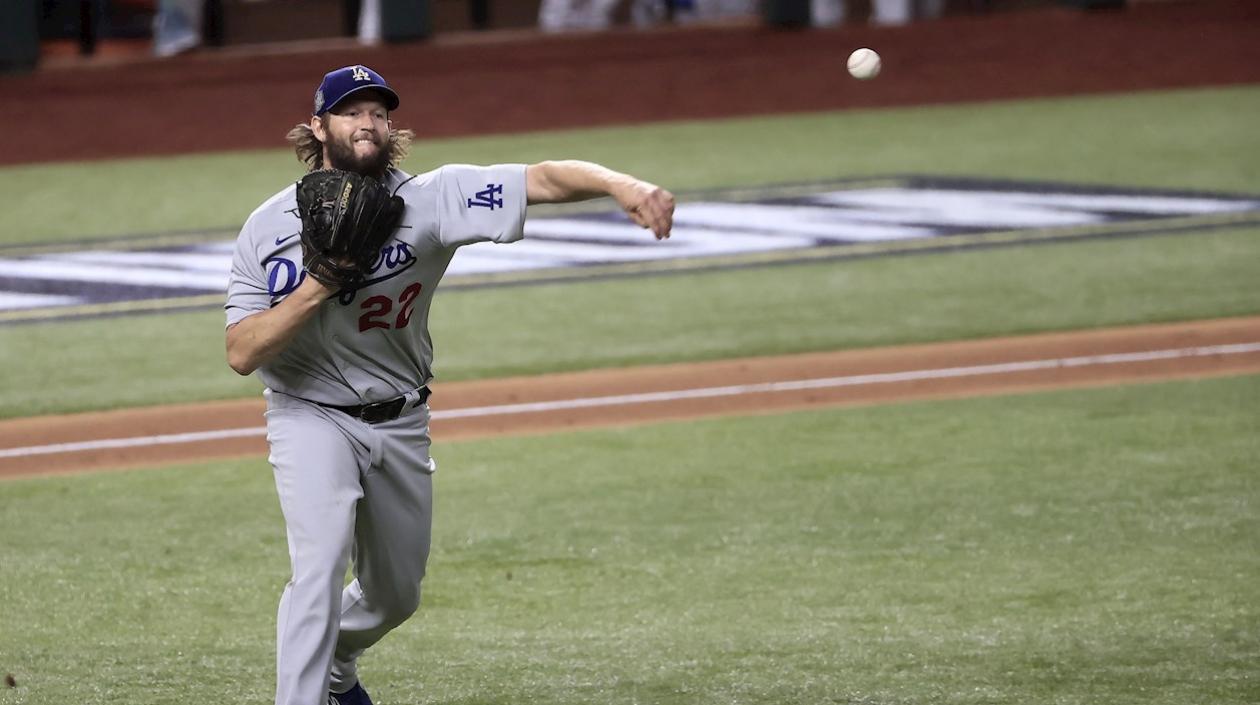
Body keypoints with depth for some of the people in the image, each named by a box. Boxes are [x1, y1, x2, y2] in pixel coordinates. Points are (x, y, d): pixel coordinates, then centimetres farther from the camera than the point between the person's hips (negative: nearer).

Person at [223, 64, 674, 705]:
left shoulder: (428, 199, -13)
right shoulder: (268, 229, -12)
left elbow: (541, 181, -26)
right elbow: (242, 354, -17)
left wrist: (620, 185, -45)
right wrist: (319, 285, -30)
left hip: (400, 425, 3)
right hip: (312, 418, -3)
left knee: (396, 593, 18)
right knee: (320, 565, -25)